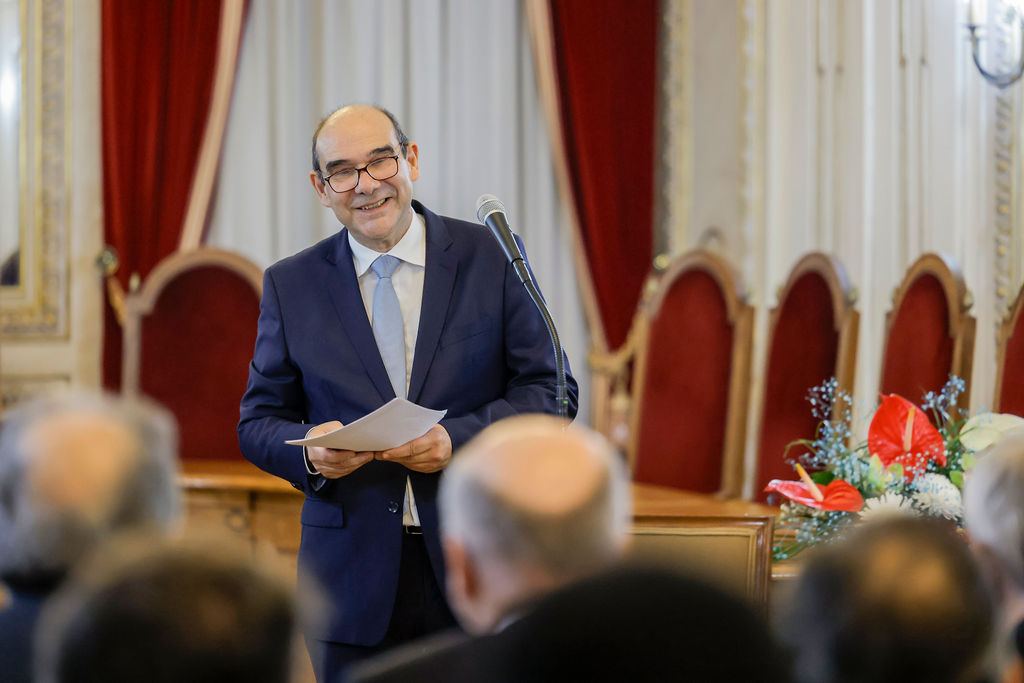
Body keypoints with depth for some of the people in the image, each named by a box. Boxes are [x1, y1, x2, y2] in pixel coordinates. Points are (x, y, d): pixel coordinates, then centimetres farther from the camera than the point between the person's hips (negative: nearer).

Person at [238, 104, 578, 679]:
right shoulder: (291, 285, 6)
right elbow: (259, 420, 9)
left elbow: (551, 391, 0)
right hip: (353, 580, 1)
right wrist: (309, 448, -14)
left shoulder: (491, 257, 1)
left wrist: (458, 438, -17)